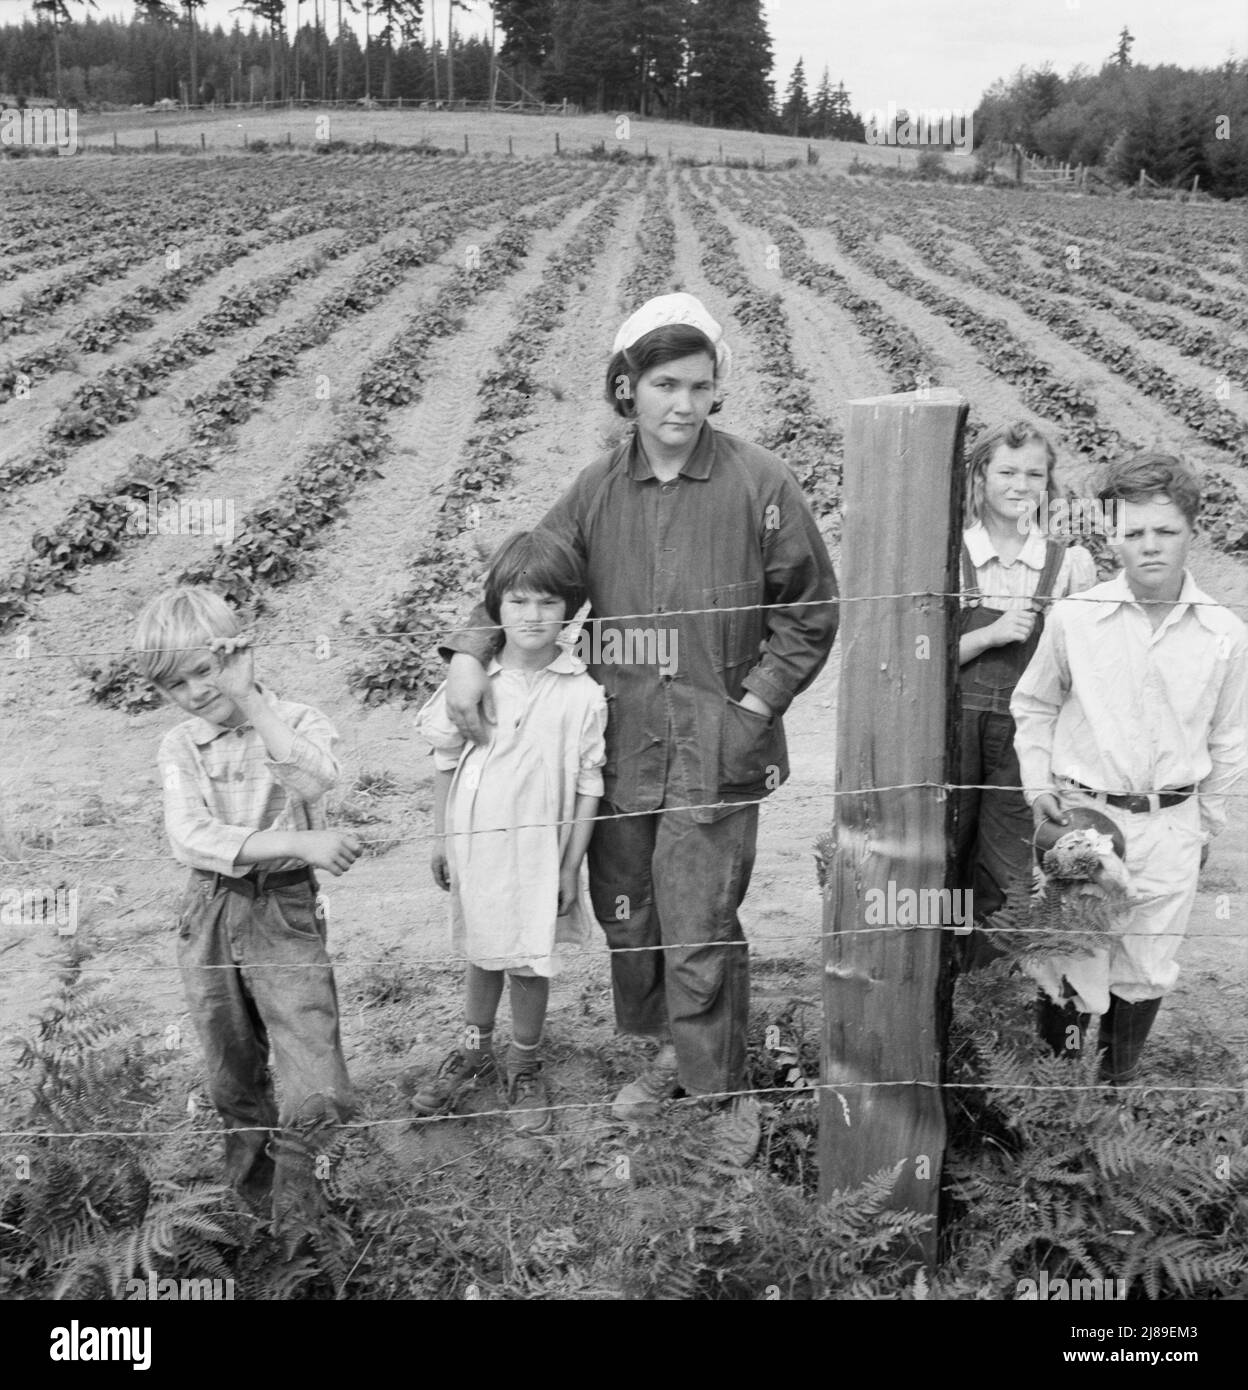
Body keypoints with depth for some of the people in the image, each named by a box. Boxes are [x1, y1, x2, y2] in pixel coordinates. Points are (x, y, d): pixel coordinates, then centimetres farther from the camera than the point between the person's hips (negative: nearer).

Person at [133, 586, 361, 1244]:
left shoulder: (299, 720, -4)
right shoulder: (179, 746, 1)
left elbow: (315, 779, -28)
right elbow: (191, 840, -14)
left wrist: (250, 699, -22)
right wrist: (298, 843, -25)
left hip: (286, 909, -3)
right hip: (208, 913, 3)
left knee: (314, 1085, -9)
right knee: (233, 1073, 17)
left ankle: (297, 1198, 15)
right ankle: (252, 1188, 40)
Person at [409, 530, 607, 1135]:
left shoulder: (583, 694, -11)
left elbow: (588, 787, -6)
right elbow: (445, 763, 4)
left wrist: (571, 865, -5)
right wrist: (441, 837, 6)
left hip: (538, 851, -2)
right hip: (474, 841, 2)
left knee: (529, 960, 9)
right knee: (480, 952, 19)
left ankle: (525, 1068, 32)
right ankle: (474, 1052, 40)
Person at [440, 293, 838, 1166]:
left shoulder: (757, 484, -8)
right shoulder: (600, 490, 3)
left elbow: (811, 612, -3)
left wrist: (754, 707, -9)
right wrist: (470, 651, -5)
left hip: (715, 753, -5)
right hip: (618, 748, 5)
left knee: (698, 935, -4)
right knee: (625, 919, 16)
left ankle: (726, 1093, 20)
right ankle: (672, 1054, 39)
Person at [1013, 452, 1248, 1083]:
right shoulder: (1074, 618, -7)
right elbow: (1032, 706, 8)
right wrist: (1038, 784, 0)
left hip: (1170, 827, 2)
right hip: (1081, 815, -1)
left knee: (1146, 972, 12)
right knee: (1073, 965, 4)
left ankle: (1118, 1081, 35)